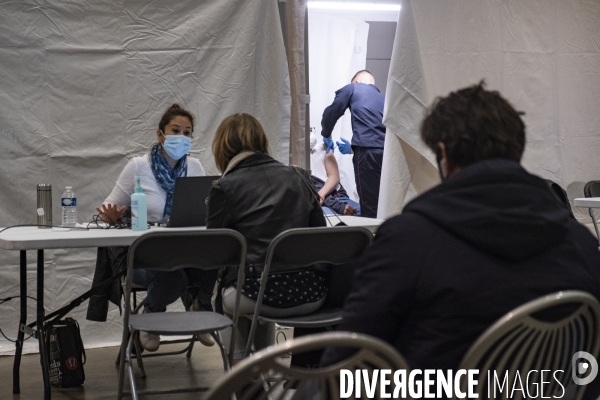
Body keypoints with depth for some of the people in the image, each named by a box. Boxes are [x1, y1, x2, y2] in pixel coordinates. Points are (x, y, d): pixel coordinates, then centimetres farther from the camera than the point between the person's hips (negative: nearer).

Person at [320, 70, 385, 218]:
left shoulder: (352, 88, 15)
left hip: (367, 152, -5)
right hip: (387, 151, 5)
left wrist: (326, 136, 27)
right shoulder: (382, 98, 31)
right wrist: (352, 149, 36)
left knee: (370, 207, -5)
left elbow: (331, 113, 9)